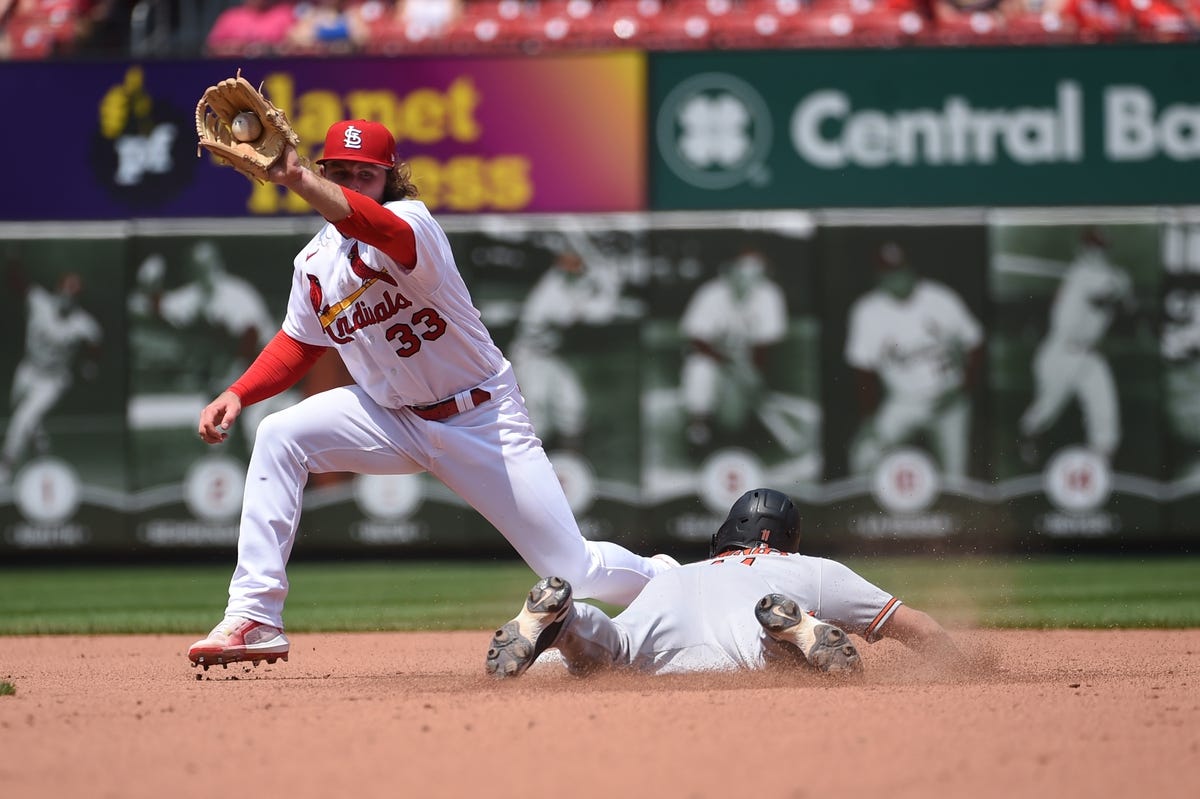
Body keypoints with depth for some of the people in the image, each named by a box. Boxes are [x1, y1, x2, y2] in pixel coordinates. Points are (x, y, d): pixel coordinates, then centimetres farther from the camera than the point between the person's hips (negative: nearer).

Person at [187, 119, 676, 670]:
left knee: (575, 572, -6)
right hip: (391, 416, 5)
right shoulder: (313, 263, -1)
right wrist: (237, 394, -3)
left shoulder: (411, 223, -22)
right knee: (278, 437, -18)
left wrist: (295, 179, -64)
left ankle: (659, 579, 30)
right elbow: (298, 345, 14)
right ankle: (255, 619, -16)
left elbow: (374, 225, -47)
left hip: (482, 420, -5)